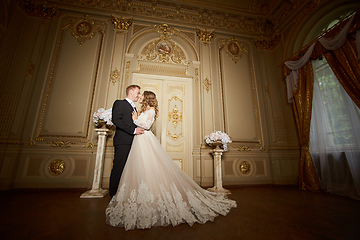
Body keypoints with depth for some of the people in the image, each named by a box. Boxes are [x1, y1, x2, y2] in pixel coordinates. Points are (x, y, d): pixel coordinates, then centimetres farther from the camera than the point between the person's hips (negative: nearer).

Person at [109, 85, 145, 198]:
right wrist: (133, 129, -18)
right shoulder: (120, 103, 0)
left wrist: (139, 129, 9)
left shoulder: (134, 108, 25)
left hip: (132, 142, 8)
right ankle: (114, 195, 9)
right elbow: (116, 120, -14)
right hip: (123, 142, -8)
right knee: (118, 168, -3)